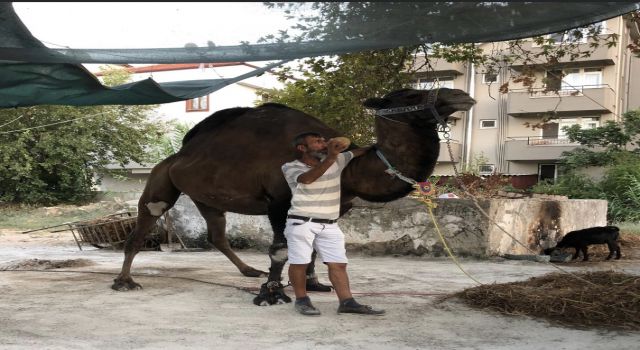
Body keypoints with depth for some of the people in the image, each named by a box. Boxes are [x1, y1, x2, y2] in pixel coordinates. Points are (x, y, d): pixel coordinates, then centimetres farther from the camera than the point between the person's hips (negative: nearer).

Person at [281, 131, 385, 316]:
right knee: (299, 263, -3)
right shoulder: (290, 167, -6)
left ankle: (347, 302, 2)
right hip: (302, 223, -5)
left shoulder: (336, 160, 9)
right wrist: (330, 157, -31)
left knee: (338, 264, 1)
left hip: (329, 225, 5)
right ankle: (302, 300, 10)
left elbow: (357, 152, 21)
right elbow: (307, 179, -26)